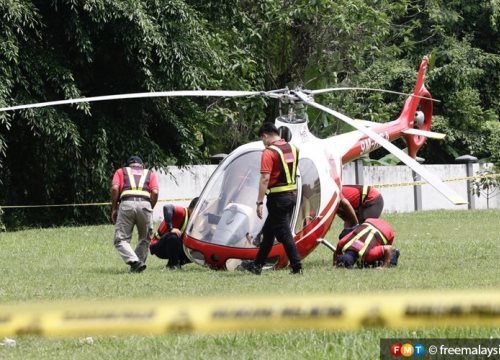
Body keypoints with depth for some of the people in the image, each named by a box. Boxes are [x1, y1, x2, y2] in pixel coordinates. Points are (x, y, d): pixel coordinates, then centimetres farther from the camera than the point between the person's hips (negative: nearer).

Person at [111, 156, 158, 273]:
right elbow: (155, 192, 9)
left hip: (126, 204, -1)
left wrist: (114, 209, 12)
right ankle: (140, 262, 12)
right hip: (145, 204, 1)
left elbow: (115, 189, 7)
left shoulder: (121, 171, 26)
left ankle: (134, 262, -20)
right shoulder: (150, 173, 28)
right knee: (144, 239, 20)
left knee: (120, 239, -1)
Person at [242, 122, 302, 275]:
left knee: (284, 233, -3)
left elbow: (265, 179, -20)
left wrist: (260, 202, -19)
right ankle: (257, 265, 24)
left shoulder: (269, 152, -15)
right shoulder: (293, 149, 10)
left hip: (278, 197, -8)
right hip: (292, 194, 8)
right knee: (268, 231, 17)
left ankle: (296, 267, -6)